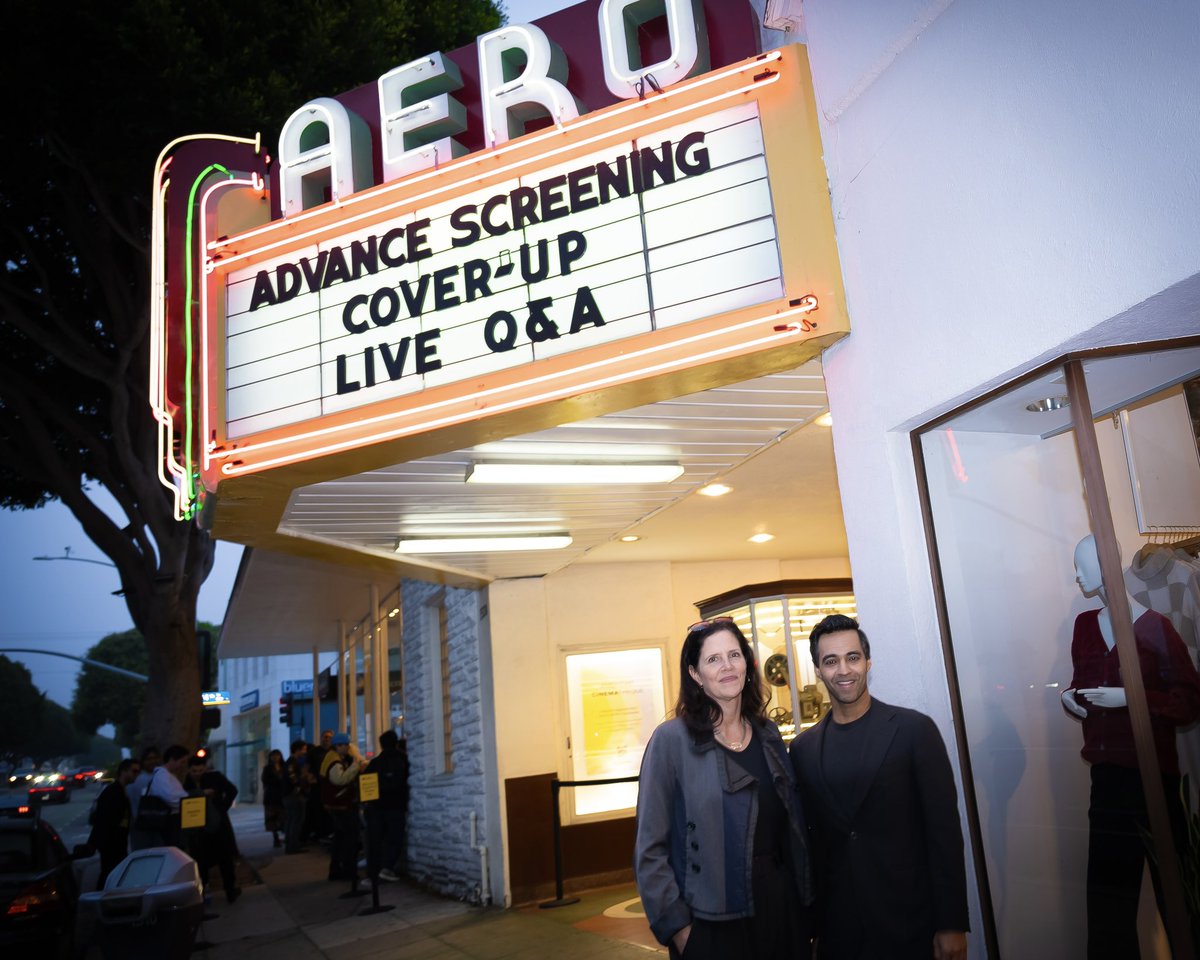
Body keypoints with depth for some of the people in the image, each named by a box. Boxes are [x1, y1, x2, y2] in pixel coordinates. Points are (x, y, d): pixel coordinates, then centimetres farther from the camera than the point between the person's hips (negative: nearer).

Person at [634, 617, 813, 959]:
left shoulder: (768, 735, 5)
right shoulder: (672, 739, -12)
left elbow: (793, 826, 13)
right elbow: (650, 849, -10)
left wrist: (806, 900, 8)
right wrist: (677, 926, -11)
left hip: (783, 905, 5)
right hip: (712, 922, -4)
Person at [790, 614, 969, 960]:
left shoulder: (914, 730, -7)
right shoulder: (802, 748, 2)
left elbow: (944, 833, -8)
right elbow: (810, 840, 8)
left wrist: (952, 925, -9)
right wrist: (811, 924, 8)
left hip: (908, 926, -3)